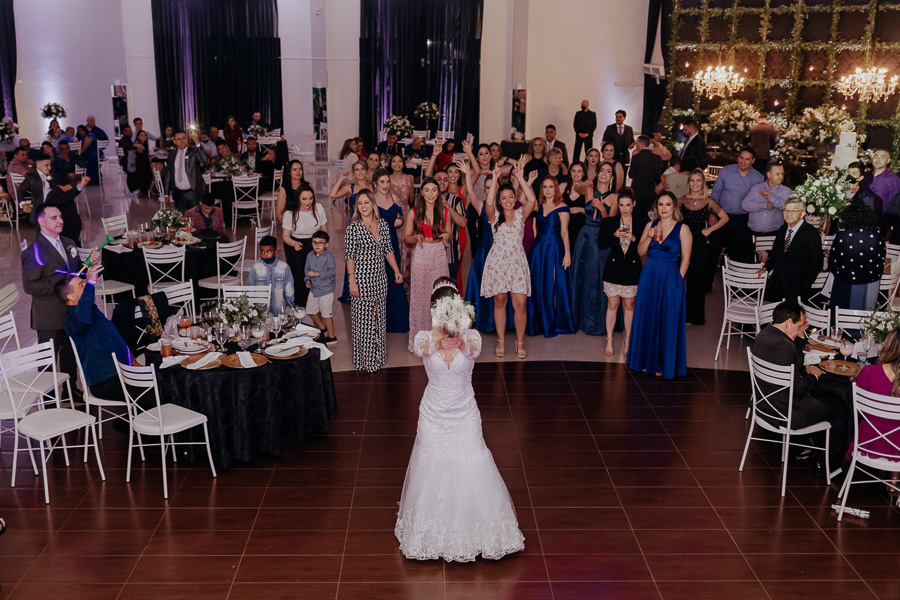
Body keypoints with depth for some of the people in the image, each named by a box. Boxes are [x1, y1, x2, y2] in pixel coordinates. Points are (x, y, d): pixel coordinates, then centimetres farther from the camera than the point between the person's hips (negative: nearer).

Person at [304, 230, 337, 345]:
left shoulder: (328, 257, -16)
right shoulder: (310, 256, 4)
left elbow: (331, 271, -22)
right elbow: (307, 269, 13)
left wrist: (317, 273, -26)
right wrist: (308, 280, -3)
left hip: (326, 289, -7)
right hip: (313, 289, 7)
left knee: (326, 314, 2)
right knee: (310, 311, 17)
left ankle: (331, 337, 18)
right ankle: (323, 329, 39)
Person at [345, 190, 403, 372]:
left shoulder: (383, 224, 6)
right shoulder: (353, 228, -8)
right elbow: (350, 256, -9)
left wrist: (396, 270, 11)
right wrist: (352, 281, -14)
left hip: (380, 278, 5)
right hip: (362, 278, -5)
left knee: (379, 316, 12)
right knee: (363, 318, 0)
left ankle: (378, 355, 25)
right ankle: (365, 359, 11)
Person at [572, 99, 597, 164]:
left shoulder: (593, 114, 7)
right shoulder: (578, 113, 11)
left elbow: (594, 125, 2)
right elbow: (574, 124, 7)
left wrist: (587, 134, -9)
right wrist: (579, 133, -6)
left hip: (588, 135, -1)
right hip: (579, 135, 1)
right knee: (576, 151, -5)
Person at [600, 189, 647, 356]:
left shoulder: (641, 221, 0)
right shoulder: (609, 221, 1)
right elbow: (601, 244, -1)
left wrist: (633, 238, -18)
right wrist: (614, 235, -16)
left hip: (632, 269, 0)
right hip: (614, 267, 0)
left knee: (629, 306, 8)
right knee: (612, 305, 3)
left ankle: (627, 342, 20)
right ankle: (609, 341, 13)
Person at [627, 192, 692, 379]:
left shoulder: (683, 229, -5)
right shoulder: (651, 225, 7)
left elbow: (685, 258, -4)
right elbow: (641, 251, 6)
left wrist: (678, 280, -7)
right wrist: (649, 237, -10)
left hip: (671, 278, -4)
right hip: (649, 275, 4)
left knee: (668, 320, 2)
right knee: (647, 317, 10)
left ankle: (664, 364, 15)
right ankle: (647, 360, 23)